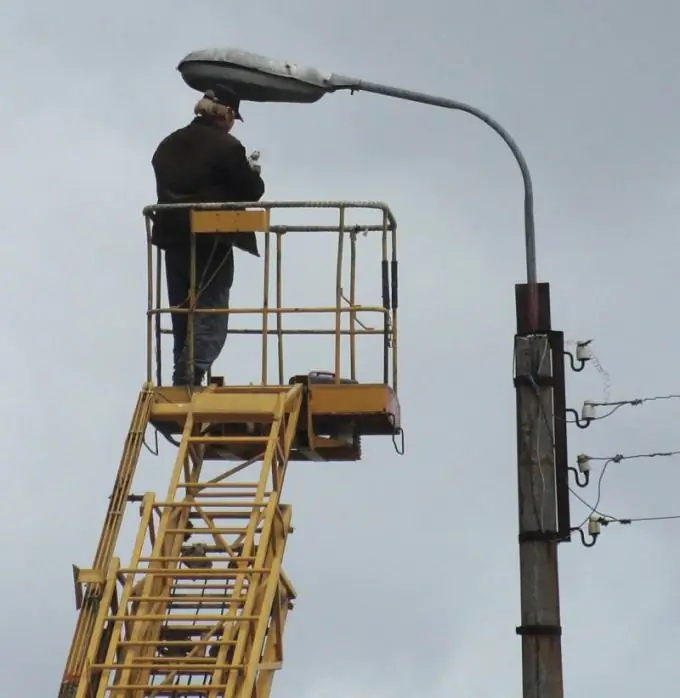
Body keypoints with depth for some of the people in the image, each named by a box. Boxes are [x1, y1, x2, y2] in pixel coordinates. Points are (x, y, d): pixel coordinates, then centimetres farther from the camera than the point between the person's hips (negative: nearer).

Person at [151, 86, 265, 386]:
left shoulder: (169, 145, 11)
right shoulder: (226, 146, -9)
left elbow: (169, 187, 15)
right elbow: (251, 191, -8)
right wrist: (253, 173, 16)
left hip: (174, 239, 6)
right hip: (212, 243, -6)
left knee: (183, 319, 14)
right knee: (211, 317, -4)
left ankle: (183, 381, 16)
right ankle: (191, 377, -23)